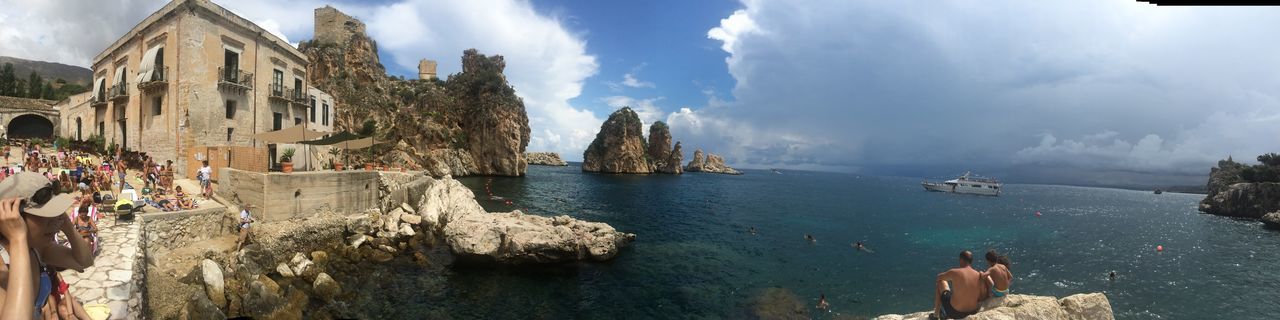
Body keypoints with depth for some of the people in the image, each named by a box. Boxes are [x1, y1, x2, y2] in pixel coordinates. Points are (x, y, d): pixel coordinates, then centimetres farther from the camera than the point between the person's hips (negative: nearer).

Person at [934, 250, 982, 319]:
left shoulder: (954, 272, -17)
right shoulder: (979, 275, -6)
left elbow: (939, 277, 3)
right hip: (973, 312, 5)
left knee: (940, 283, 17)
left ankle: (936, 314, 27)